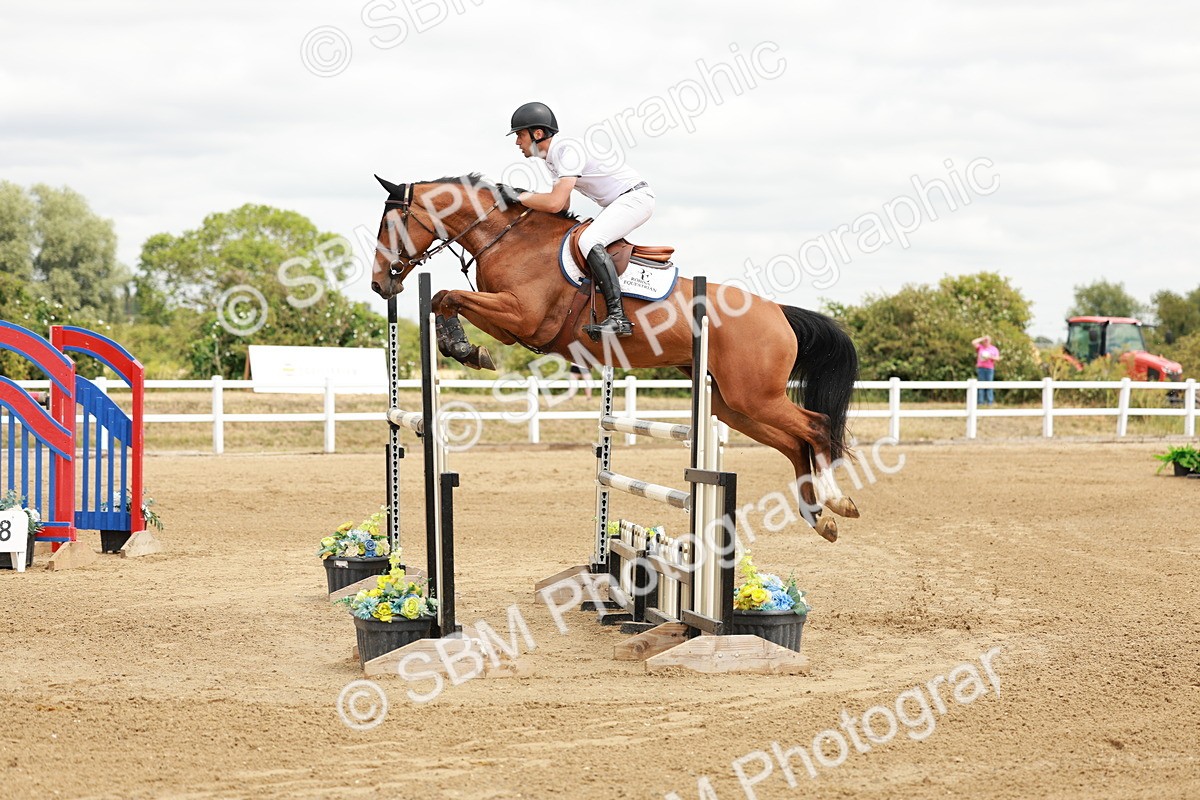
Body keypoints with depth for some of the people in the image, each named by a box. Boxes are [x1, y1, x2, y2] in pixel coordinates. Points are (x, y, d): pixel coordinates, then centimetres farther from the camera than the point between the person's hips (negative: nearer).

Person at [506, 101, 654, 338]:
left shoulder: (567, 149, -21)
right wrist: (527, 198, 0)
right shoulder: (552, 157, 11)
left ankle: (618, 317, -37)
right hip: (617, 203, 11)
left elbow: (555, 204, -29)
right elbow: (564, 206, 14)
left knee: (589, 241, -28)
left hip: (635, 197, -11)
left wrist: (520, 197, -15)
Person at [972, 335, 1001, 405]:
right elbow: (973, 342, -3)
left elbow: (997, 358, 5)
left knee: (989, 385, -5)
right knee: (981, 385, -4)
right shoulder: (980, 347, 11)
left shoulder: (994, 349, 11)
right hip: (981, 367, 0)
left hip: (989, 368, 0)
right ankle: (981, 401, -5)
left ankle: (990, 401, -6)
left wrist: (990, 357, -11)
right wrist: (982, 339, 2)